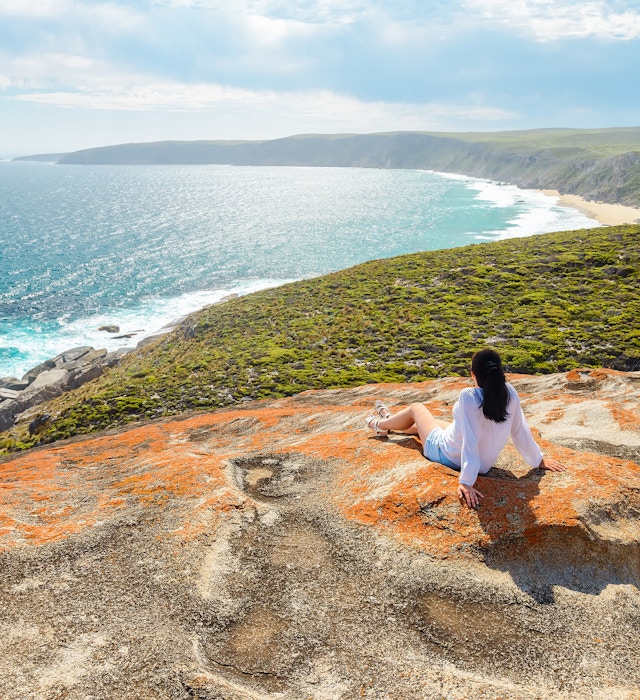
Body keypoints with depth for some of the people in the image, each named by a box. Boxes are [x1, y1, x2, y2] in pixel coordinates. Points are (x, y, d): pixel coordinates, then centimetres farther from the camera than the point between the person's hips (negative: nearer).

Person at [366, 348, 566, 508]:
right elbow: (520, 431, -9)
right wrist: (539, 461, 6)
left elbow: (470, 441, -36)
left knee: (416, 408, 21)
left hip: (446, 455, -5)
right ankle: (389, 419, 61)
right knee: (435, 421, 32)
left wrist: (466, 482, -33)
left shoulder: (468, 397, -33)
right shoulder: (510, 393, -17)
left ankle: (381, 425, 52)